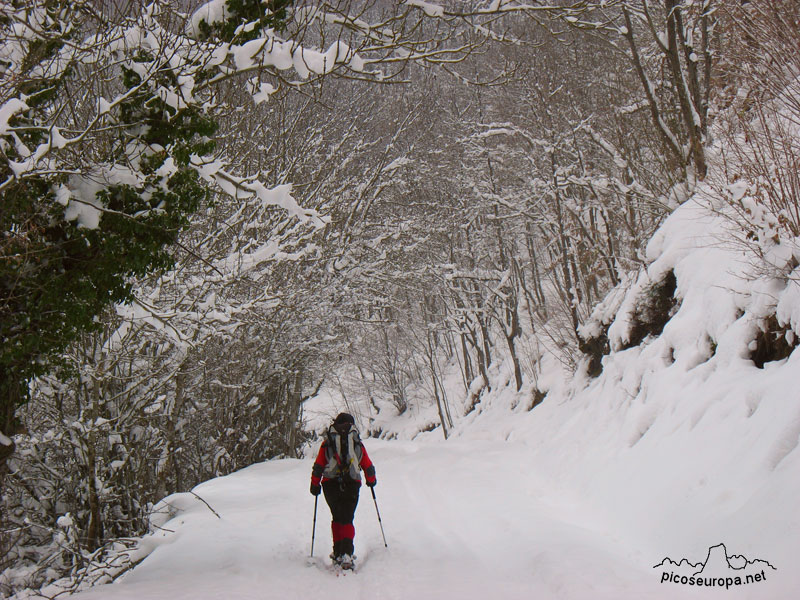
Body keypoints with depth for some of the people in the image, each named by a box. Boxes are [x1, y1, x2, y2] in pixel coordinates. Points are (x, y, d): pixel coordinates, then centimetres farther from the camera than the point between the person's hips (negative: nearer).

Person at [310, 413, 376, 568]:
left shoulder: (327, 443, 7)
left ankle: (338, 552, 15)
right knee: (347, 520, 2)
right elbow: (368, 467, 14)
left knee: (337, 518, 17)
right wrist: (371, 480, 31)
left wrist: (315, 484, 15)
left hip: (330, 484, 1)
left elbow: (318, 466, 4)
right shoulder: (358, 443, 8)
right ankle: (346, 553, -15)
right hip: (352, 485, -1)